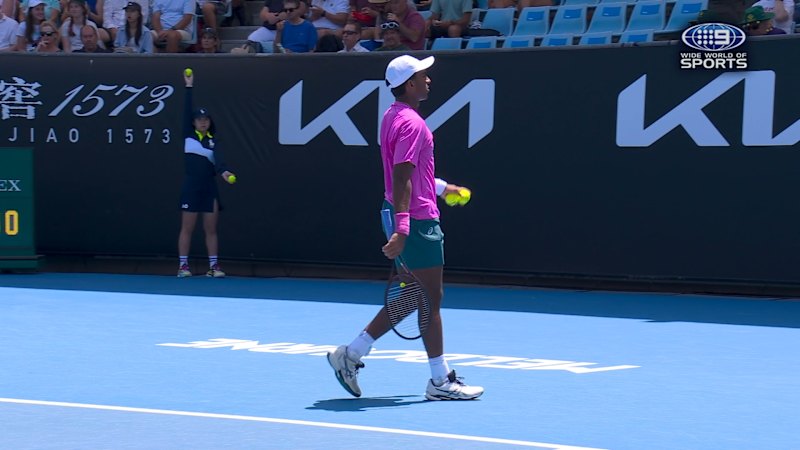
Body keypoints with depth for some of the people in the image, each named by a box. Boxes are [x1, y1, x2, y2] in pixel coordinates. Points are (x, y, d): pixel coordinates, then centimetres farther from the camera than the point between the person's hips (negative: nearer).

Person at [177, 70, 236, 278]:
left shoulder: (214, 140, 5)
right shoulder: (188, 135, 4)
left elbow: (218, 158, -13)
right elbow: (186, 110, -2)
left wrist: (224, 171, -34)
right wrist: (189, 86, -4)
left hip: (209, 188, 2)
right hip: (191, 187, -1)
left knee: (211, 229, 5)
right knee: (187, 228, 1)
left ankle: (214, 266, 9)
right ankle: (183, 265, 6)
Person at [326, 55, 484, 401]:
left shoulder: (394, 116, 14)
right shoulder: (411, 123, -17)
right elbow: (401, 180, -25)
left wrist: (441, 187, 38)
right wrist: (402, 230, -30)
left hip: (409, 219, 10)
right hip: (418, 221, -10)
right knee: (430, 299, -2)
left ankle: (351, 354, 15)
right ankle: (441, 381, 6)